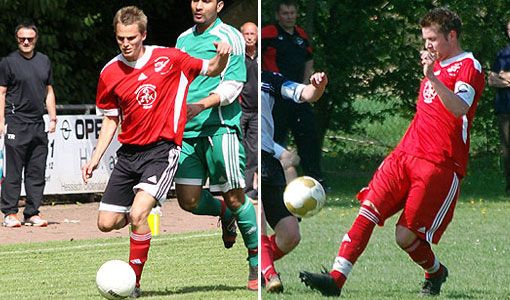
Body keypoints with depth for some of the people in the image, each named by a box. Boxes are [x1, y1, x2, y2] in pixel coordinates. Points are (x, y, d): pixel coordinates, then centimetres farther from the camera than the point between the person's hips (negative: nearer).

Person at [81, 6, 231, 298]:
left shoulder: (169, 59, -7)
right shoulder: (110, 73, 2)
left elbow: (211, 70, 7)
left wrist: (223, 55, -16)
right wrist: (95, 159, 6)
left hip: (162, 149, -5)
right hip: (129, 152, 5)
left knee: (137, 214, -24)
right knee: (106, 223, 1)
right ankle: (142, 220, 36)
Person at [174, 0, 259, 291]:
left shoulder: (229, 37, -3)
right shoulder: (183, 40, 17)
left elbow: (233, 85, -12)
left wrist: (201, 105, -23)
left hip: (220, 127, -6)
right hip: (188, 132, 6)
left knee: (234, 198, -7)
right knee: (189, 200, -3)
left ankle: (258, 261, 8)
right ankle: (224, 213, 29)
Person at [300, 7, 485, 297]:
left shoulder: (470, 67, -6)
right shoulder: (437, 64, 21)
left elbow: (459, 108, -27)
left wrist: (432, 77, -39)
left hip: (439, 165, -7)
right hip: (406, 153, 8)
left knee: (406, 237, -9)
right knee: (368, 209, -10)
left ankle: (435, 272, 22)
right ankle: (336, 278, -16)